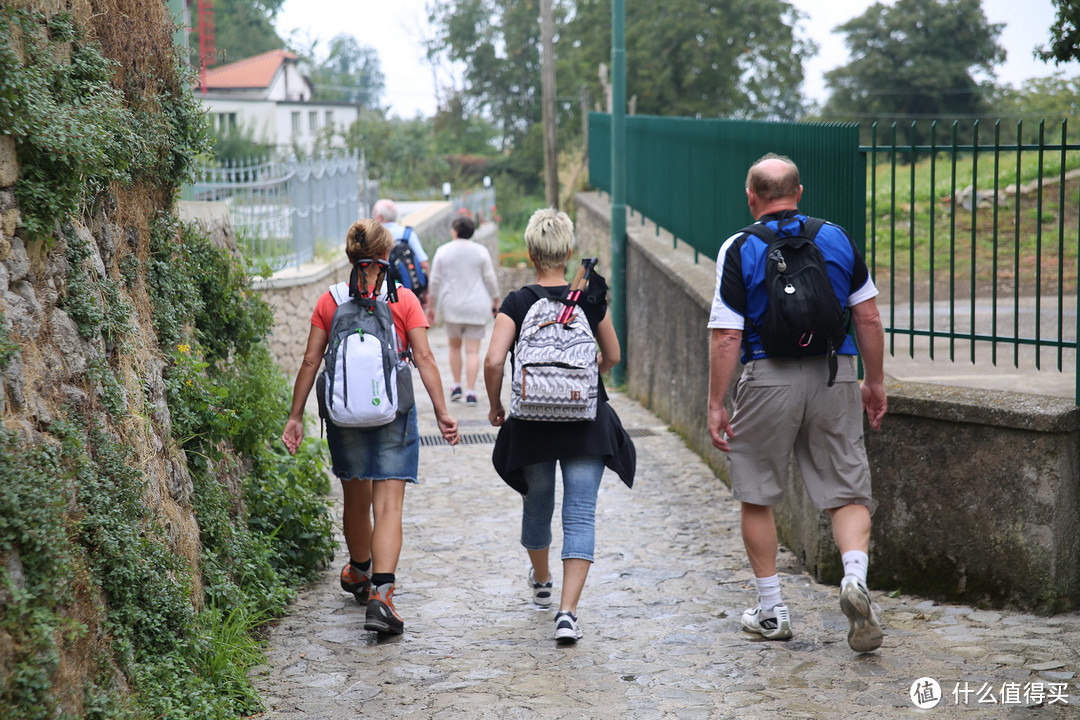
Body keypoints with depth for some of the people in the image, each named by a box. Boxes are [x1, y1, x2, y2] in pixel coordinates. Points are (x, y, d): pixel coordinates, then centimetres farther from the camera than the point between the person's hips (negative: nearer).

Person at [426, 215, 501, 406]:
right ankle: (470, 392, -8)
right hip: (476, 307, -1)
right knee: (473, 351, -1)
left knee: (455, 345, 20)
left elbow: (435, 281, 1)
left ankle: (456, 386, 18)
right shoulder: (480, 251, -2)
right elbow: (490, 279, -1)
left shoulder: (443, 251, -1)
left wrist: (431, 306, 9)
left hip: (452, 306, 1)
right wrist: (496, 302, 10)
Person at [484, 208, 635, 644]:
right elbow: (612, 356, 10)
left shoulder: (517, 303, -7)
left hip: (532, 423, 0)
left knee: (537, 503, 22)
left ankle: (541, 582, 47)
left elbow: (493, 361, -18)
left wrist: (495, 404, -1)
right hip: (586, 421, 0)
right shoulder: (591, 298, -2)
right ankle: (567, 612, -14)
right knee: (581, 514, -1)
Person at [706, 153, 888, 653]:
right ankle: (855, 578, -18)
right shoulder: (837, 238, 6)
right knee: (847, 493, 8)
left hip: (770, 379, -2)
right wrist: (875, 383, 17)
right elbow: (868, 318, 7)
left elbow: (726, 336, -8)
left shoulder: (739, 250, -4)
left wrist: (715, 405, -3)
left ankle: (771, 610, 18)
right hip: (836, 376, 2)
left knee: (757, 497, 13)